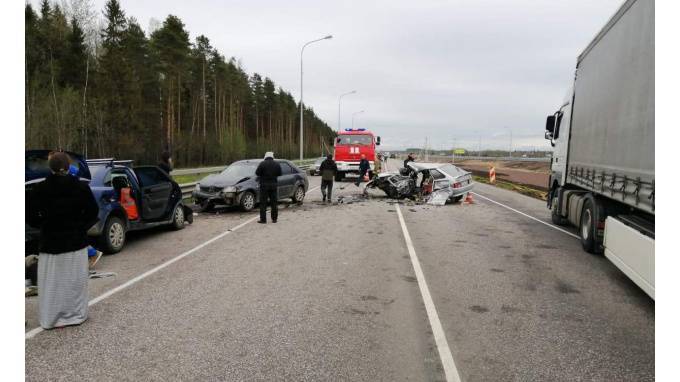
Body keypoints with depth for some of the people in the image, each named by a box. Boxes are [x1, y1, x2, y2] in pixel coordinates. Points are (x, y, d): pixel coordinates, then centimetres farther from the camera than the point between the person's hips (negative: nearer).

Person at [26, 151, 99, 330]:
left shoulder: (40, 189, -8)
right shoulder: (81, 187, -6)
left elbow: (30, 214, -6)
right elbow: (93, 212, -3)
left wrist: (42, 225, 9)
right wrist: (81, 227, 8)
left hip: (50, 243, -1)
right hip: (76, 242, 1)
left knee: (52, 282, 9)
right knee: (75, 280, 11)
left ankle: (52, 318, 15)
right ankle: (75, 314, 18)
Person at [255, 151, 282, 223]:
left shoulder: (262, 164, -9)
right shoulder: (277, 164, 3)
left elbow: (257, 173, -8)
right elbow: (279, 174, 9)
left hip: (264, 185, -3)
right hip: (274, 185, 4)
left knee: (263, 203, 1)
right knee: (274, 203, 11)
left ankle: (263, 219, -1)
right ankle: (274, 218, 14)